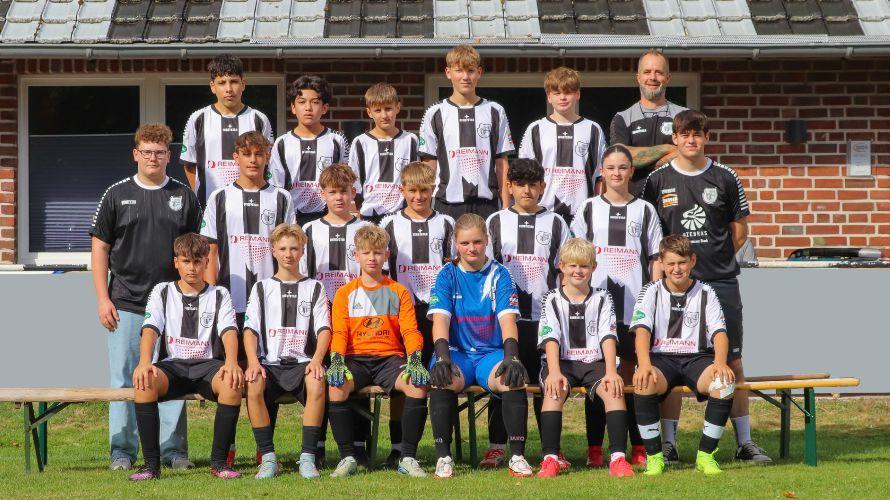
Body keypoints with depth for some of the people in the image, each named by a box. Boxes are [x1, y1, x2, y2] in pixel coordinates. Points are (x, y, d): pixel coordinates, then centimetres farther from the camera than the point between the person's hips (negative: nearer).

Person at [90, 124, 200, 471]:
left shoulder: (184, 196, 8)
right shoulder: (117, 195, 6)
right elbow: (100, 248, 5)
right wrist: (103, 298, -2)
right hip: (125, 304, -1)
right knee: (124, 378, 1)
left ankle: (173, 449, 9)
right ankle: (122, 452, 7)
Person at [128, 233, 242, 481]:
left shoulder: (219, 295, 12)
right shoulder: (163, 292, 12)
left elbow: (229, 331, -5)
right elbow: (150, 329, -3)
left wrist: (231, 362, -28)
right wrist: (144, 362, -25)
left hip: (207, 364, 0)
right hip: (171, 365, 0)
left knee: (233, 382, -35)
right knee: (145, 382, -35)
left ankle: (219, 461, -24)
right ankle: (151, 463, -28)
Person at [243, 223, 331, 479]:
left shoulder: (314, 288, 15)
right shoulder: (262, 288, 16)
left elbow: (324, 329, 4)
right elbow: (250, 329, 5)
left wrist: (316, 360, -16)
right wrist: (253, 361, -13)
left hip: (302, 362, -1)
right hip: (269, 363, 1)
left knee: (317, 384, -35)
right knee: (253, 386, -34)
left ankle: (308, 457, -28)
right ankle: (268, 457, -24)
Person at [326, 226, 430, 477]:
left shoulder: (398, 292, 14)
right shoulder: (345, 293, 13)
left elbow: (410, 330, 5)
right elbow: (339, 332, 3)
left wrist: (414, 360, -14)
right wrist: (337, 360, -16)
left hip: (390, 358, 0)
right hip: (356, 359, 0)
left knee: (418, 386, -31)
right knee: (336, 387, -34)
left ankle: (408, 457, -22)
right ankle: (347, 457, -21)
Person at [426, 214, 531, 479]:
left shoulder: (499, 275, 5)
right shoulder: (447, 275, 5)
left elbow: (507, 318, -6)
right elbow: (440, 318, -8)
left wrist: (511, 356, -23)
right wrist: (442, 356, -25)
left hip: (491, 352, 0)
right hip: (456, 351, 0)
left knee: (514, 380, -33)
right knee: (443, 380, -35)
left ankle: (517, 456, -23)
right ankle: (443, 457, -24)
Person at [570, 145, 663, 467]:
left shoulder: (644, 211, 11)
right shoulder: (589, 209, 11)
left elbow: (656, 259, 10)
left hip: (636, 307, 0)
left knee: (634, 373, 0)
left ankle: (639, 447, 5)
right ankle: (594, 448, 2)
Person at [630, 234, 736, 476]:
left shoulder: (705, 293, 9)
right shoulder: (651, 292, 6)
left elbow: (719, 332, -1)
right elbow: (642, 330, -9)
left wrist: (720, 363, -23)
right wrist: (644, 365, -29)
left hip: (696, 358, 1)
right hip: (661, 358, -1)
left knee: (724, 384, -32)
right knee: (645, 383, -36)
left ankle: (705, 455, -14)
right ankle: (654, 456, -19)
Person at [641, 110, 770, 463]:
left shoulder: (725, 178, 6)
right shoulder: (658, 181, 5)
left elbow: (740, 231, 12)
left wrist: (716, 261, 7)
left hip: (721, 283, 0)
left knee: (732, 360, 0)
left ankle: (744, 441, 5)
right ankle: (668, 443, 4)